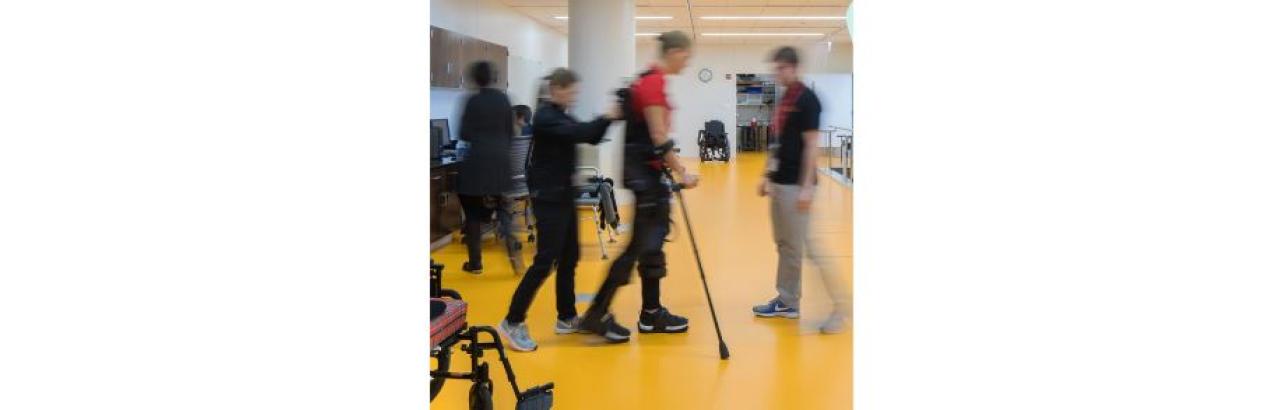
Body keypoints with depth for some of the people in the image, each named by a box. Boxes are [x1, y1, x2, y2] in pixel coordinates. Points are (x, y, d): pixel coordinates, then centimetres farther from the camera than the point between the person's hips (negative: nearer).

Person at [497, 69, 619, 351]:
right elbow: (579, 133, -28)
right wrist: (608, 118, -22)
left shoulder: (561, 116, 14)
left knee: (569, 257, 12)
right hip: (548, 196, -9)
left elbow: (590, 138, 15)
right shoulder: (545, 117, -14)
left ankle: (566, 318, 21)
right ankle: (513, 322, -6)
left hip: (564, 193, 9)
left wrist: (608, 120, 0)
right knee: (546, 259, -11)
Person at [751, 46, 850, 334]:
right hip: (779, 182, 9)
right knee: (785, 245, 13)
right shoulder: (784, 100, 13)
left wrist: (807, 186, -20)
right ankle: (787, 302, 22)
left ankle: (841, 305, -1)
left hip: (796, 185, -9)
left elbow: (811, 144, -17)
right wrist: (767, 175, 18)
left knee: (808, 246, -8)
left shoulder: (807, 99, -12)